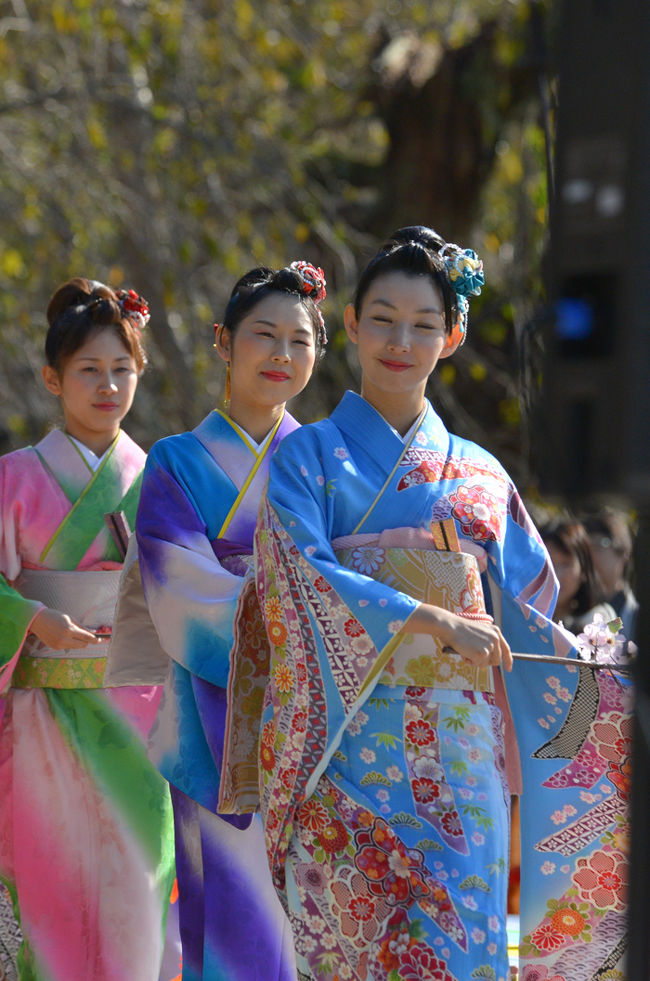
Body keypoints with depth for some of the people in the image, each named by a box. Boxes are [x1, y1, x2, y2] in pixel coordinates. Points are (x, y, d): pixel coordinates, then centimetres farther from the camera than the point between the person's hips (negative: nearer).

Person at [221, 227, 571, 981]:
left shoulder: (479, 475, 17)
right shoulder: (308, 455, 7)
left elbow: (532, 609, 19)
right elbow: (301, 577, -8)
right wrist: (431, 622, -15)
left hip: (458, 757, 2)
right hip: (348, 743, -2)